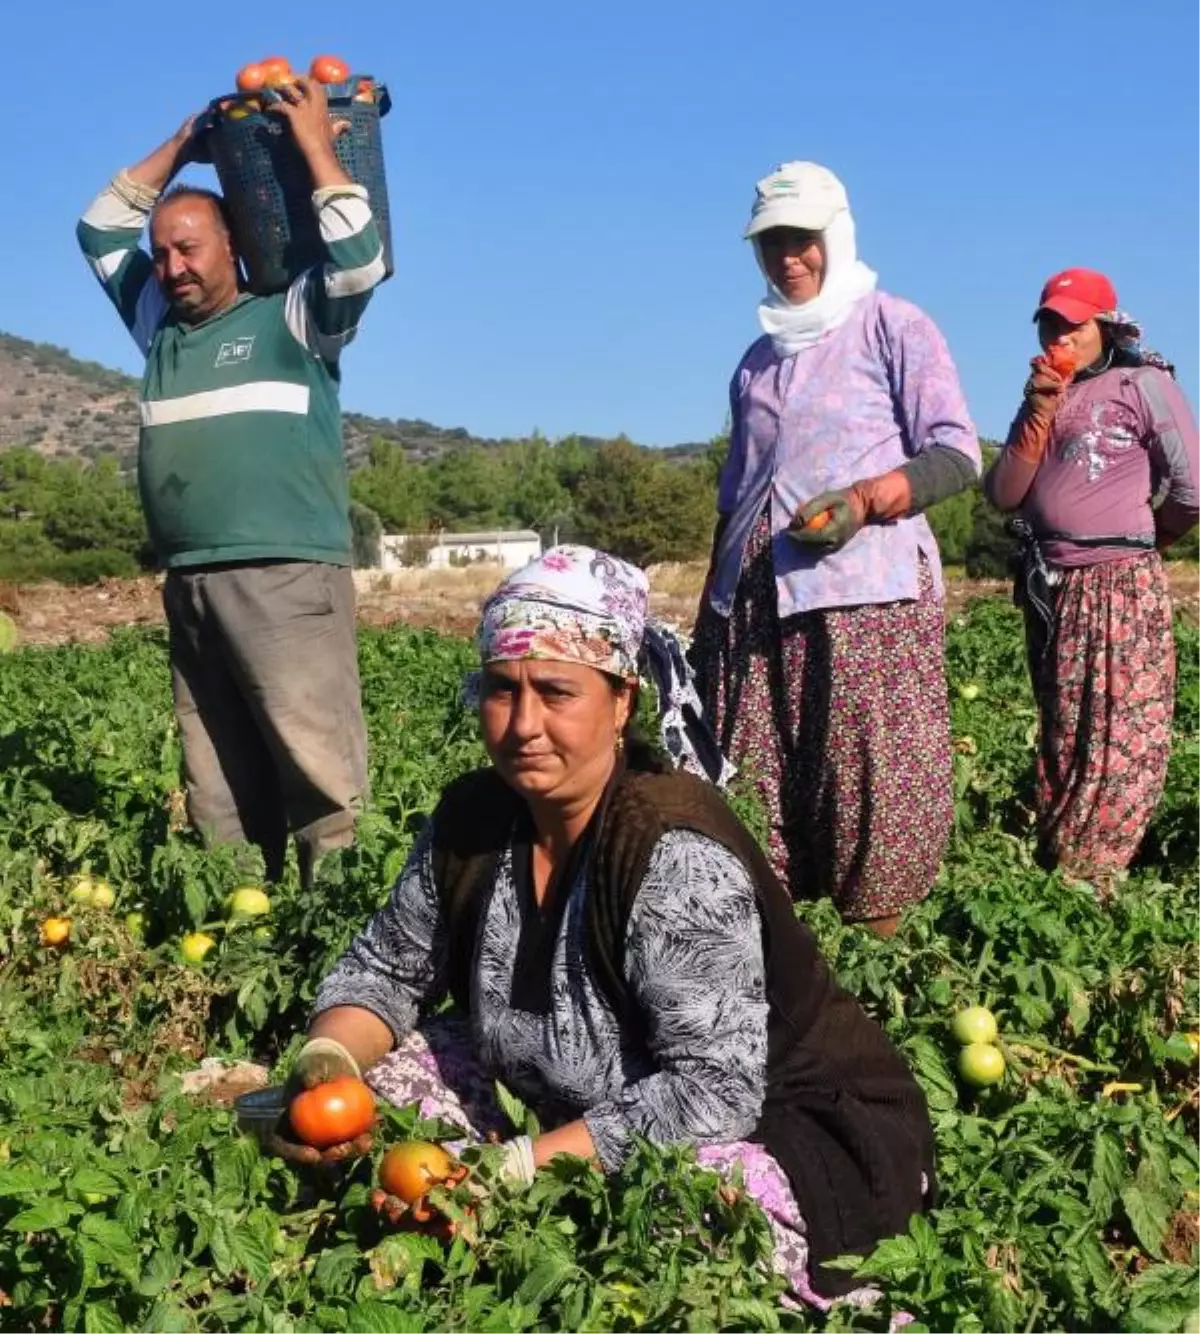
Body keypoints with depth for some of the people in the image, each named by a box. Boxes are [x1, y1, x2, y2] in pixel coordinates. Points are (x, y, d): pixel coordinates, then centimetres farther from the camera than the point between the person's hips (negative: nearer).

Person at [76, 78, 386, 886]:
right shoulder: (160, 327, 22)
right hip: (191, 584, 6)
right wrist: (178, 149, 27)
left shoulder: (292, 319, 7)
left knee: (319, 767, -12)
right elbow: (101, 230, 30)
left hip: (288, 577, -6)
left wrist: (315, 145, 1)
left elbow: (360, 258, -9)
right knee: (218, 782, 4)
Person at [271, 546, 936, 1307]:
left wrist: (515, 1170, -35)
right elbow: (385, 969, 6)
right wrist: (327, 1064, -15)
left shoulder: (675, 853, -28)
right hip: (586, 1109, 7)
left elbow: (711, 1093, -33)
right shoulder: (474, 817, -6)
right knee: (374, 1083, 0)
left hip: (783, 1132, -7)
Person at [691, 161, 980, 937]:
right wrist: (712, 607, 17)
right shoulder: (758, 362, 23)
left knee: (875, 782, -7)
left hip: (868, 592, -6)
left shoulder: (891, 326, 6)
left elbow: (957, 453, -3)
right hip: (755, 602, 6)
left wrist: (864, 500, -20)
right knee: (750, 783, 2)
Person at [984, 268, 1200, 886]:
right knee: (1062, 740, 12)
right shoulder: (1042, 399, 13)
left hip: (1121, 590, -6)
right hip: (1050, 592, 7)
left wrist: (1138, 542, 7)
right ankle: (1059, 872, 21)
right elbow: (1002, 496, 2)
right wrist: (1039, 413, -7)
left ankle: (1082, 880, 2)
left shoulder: (1144, 384, -5)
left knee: (1122, 744, -5)